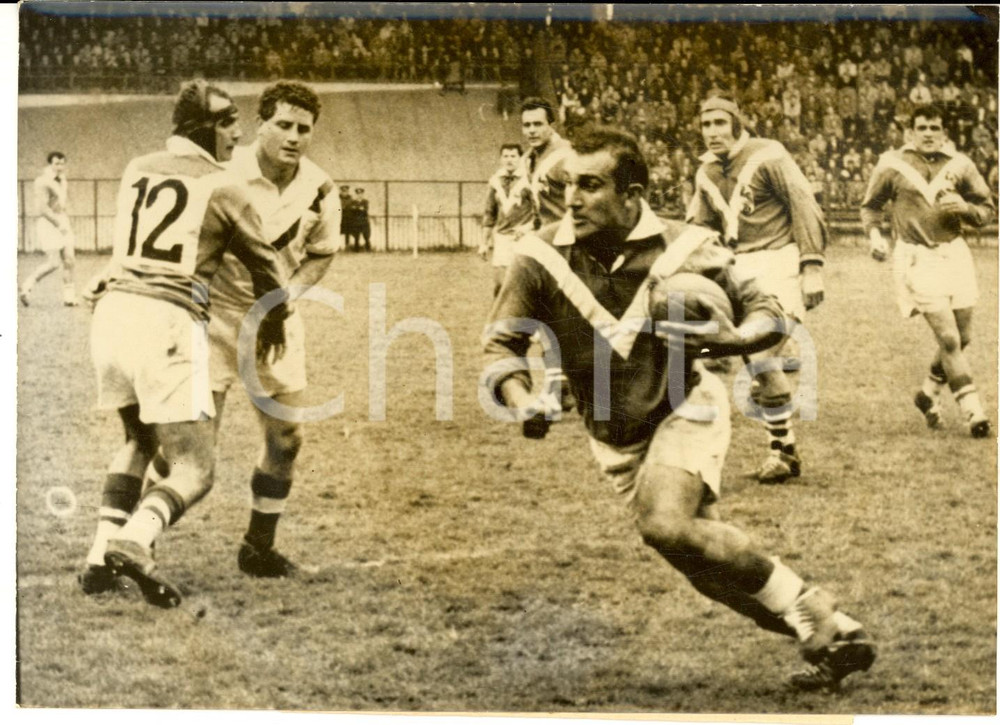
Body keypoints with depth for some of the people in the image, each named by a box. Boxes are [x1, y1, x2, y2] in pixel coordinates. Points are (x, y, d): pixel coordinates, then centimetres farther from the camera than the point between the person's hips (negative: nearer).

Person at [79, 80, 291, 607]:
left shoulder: (136, 171, 16)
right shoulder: (222, 187, 2)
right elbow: (264, 264, 13)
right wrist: (274, 322, 31)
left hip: (113, 312, 6)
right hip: (168, 323, -6)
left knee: (139, 438, 27)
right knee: (195, 469, 0)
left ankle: (102, 553, 16)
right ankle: (135, 541, -27)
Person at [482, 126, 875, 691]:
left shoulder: (685, 249, -16)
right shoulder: (540, 258, -12)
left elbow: (766, 312, -7)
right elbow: (502, 345, -6)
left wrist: (733, 339, -31)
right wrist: (520, 401, -27)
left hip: (686, 408, -4)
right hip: (616, 439, 4)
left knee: (665, 524, -30)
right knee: (709, 566, 3)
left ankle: (807, 609, -15)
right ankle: (834, 633, 20)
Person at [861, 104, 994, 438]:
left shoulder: (959, 164, 3)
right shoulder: (893, 165, -2)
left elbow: (988, 210, 9)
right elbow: (870, 206, 11)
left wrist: (965, 207, -12)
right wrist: (874, 234, -7)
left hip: (954, 254, 4)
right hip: (918, 258, -4)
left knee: (963, 338, 9)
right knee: (949, 339, -10)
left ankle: (928, 394, 32)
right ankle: (973, 412, -5)